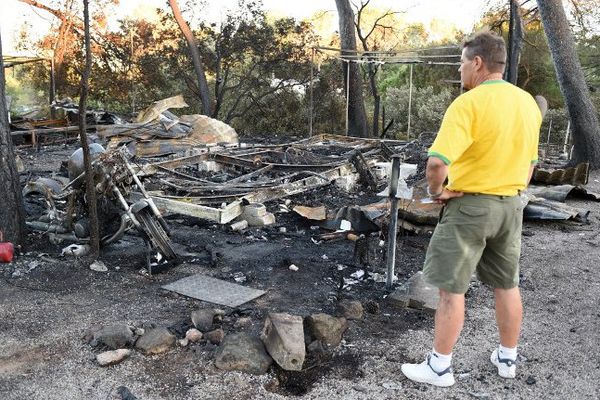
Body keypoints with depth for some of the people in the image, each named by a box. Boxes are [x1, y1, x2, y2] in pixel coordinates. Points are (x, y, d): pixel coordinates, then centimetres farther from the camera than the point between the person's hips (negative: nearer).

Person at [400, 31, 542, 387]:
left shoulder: (468, 104, -19)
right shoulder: (529, 103, 5)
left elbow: (437, 162, -30)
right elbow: (530, 161, 14)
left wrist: (435, 190, -12)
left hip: (470, 206, -7)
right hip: (511, 205, 8)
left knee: (452, 288, 3)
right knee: (507, 285, 18)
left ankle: (440, 367, 14)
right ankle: (507, 358, 33)